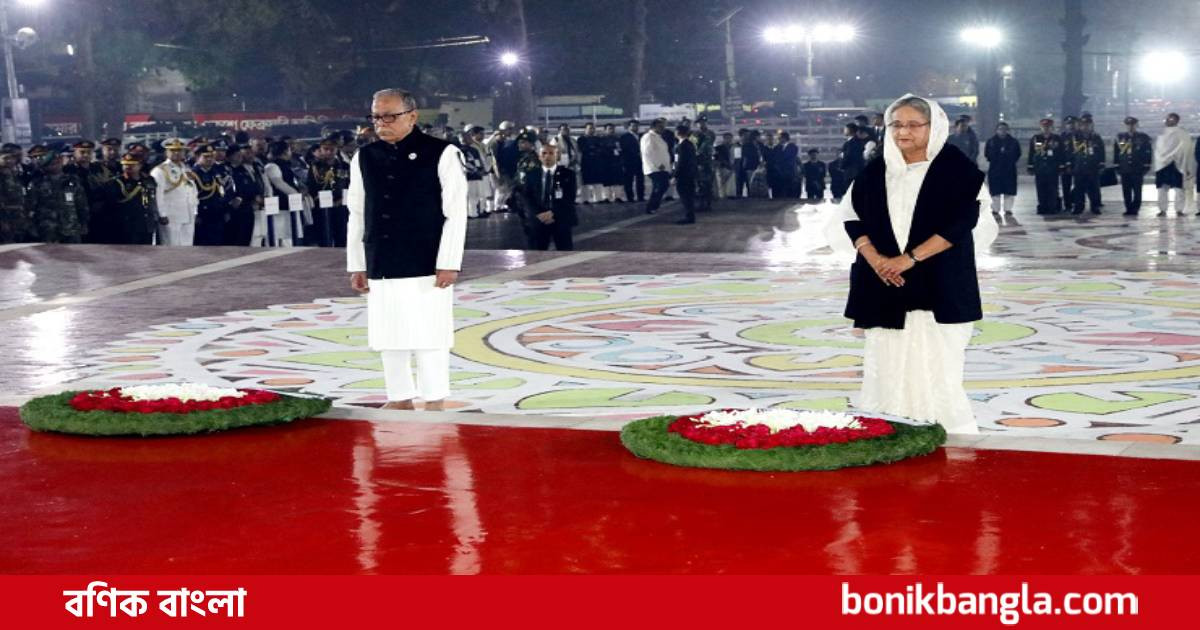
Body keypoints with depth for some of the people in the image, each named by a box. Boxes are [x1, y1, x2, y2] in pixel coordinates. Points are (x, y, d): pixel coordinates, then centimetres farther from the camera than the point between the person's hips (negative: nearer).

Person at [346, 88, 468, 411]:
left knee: (428, 336, -2)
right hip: (381, 267, 5)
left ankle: (435, 403, 10)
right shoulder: (364, 158, 8)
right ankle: (400, 399, 21)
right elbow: (357, 215, 12)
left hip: (426, 267, -5)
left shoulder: (441, 154, -5)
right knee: (388, 337, 9)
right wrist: (357, 265, 9)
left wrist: (448, 263, -10)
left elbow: (455, 213, -6)